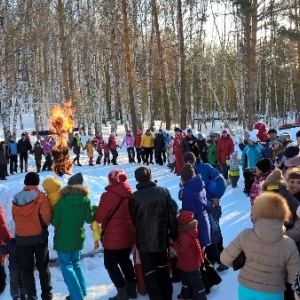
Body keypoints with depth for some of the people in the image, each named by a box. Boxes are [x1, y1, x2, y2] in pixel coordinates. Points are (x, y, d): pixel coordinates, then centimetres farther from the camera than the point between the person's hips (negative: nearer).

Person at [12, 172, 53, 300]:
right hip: (39, 237, -2)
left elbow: (14, 217, 10)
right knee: (43, 267, 13)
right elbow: (46, 217, -18)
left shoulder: (16, 199, 2)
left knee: (26, 268, 12)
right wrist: (42, 225, 1)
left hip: (21, 238, 2)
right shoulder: (41, 197, -12)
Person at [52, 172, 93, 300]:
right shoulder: (86, 201, -9)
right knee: (76, 264, 23)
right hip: (78, 239, 4)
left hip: (63, 239, -4)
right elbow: (89, 219, 0)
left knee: (67, 267, 5)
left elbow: (54, 222, -11)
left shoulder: (61, 201, -17)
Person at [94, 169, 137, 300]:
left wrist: (96, 212, 6)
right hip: (129, 235, 7)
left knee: (110, 264, 9)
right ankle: (132, 288, 30)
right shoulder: (130, 194, 0)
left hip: (114, 237, -7)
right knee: (125, 260, 24)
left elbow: (99, 217, -14)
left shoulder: (108, 195, -21)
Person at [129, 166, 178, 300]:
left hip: (144, 241, -4)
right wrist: (174, 235, 5)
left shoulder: (134, 197, -14)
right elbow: (172, 214, -3)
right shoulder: (164, 191, -5)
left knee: (149, 273, 10)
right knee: (162, 269, 22)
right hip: (161, 239, 4)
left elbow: (133, 219, -3)